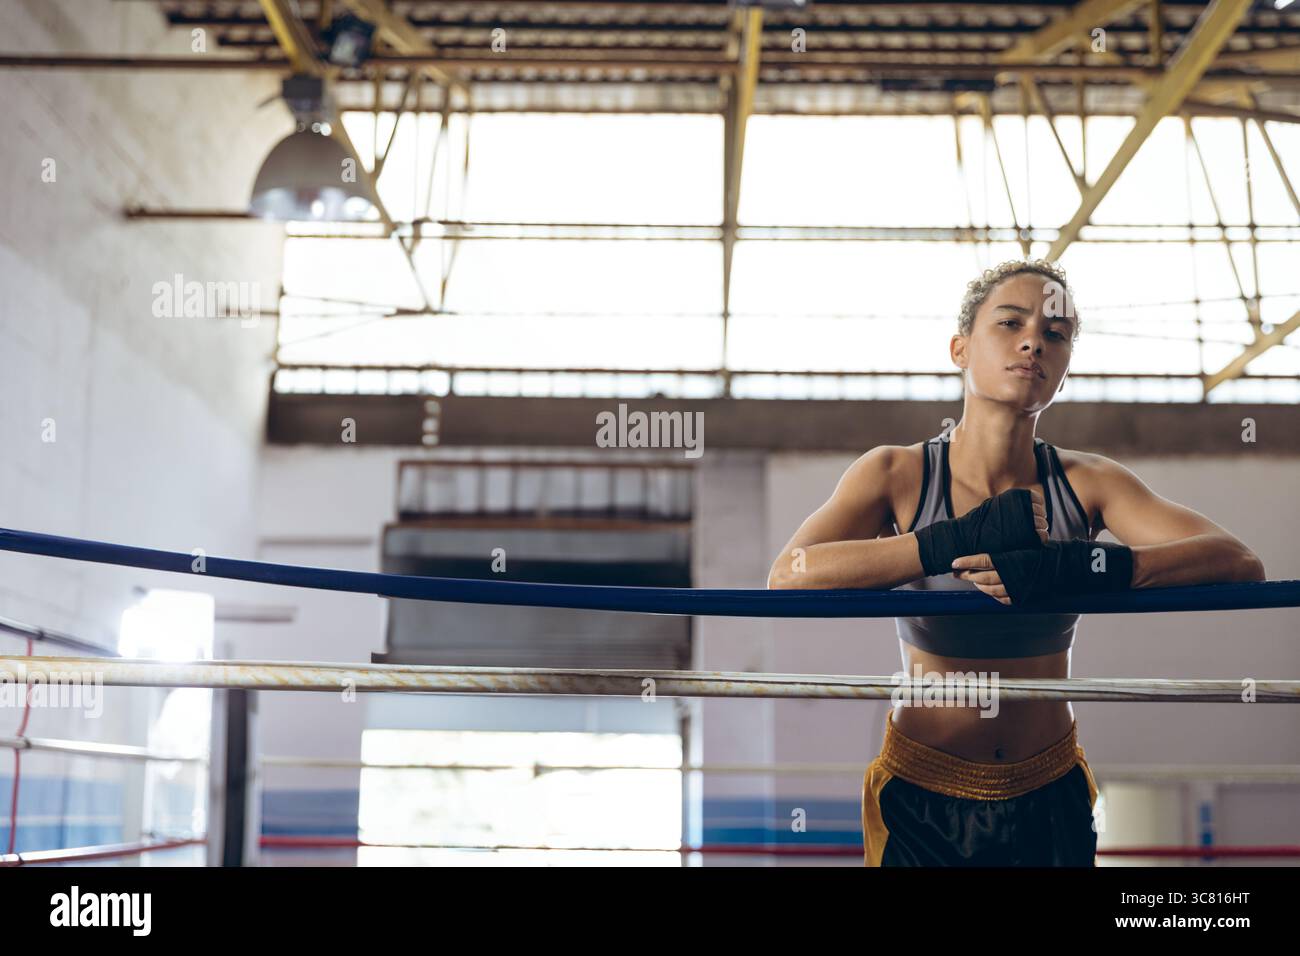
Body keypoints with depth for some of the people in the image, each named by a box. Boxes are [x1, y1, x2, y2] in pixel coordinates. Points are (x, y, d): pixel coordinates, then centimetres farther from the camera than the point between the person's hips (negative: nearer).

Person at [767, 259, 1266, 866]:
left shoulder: (1087, 483, -5)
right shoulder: (896, 474, -10)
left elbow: (1241, 563, -17)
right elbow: (788, 576, -26)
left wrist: (1080, 565, -33)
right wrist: (963, 539, -30)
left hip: (1051, 800, 2)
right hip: (922, 799, -2)